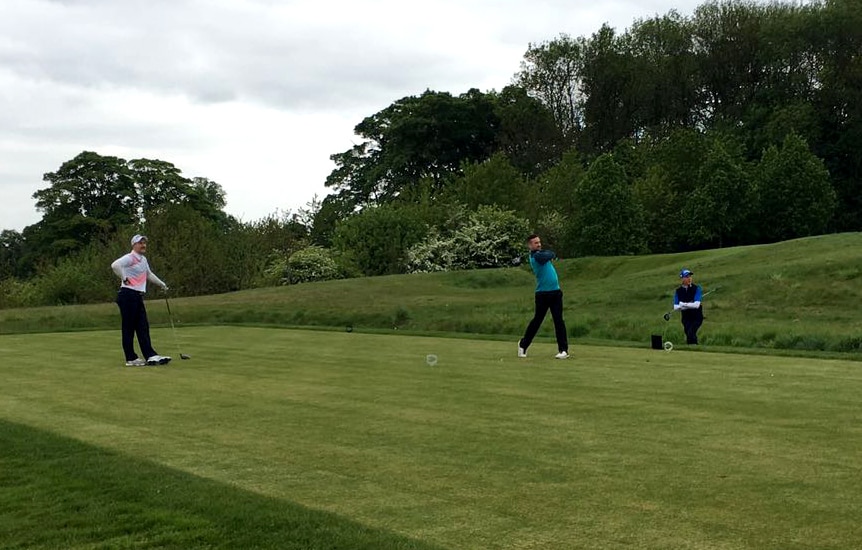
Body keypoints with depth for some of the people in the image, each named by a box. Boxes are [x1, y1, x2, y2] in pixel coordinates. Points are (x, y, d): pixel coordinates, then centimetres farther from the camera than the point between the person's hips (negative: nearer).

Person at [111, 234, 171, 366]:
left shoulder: (143, 260, 18)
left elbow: (149, 274, 36)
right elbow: (115, 265, -29)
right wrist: (124, 278, -19)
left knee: (143, 327, 4)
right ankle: (131, 358, 1)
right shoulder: (130, 258, -11)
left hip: (138, 296, 9)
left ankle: (151, 356, 2)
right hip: (128, 295, -9)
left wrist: (161, 283, 40)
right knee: (129, 327, -3)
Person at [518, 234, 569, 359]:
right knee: (537, 320, 4)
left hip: (555, 292, 6)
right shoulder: (536, 256, -14)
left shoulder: (540, 253, 12)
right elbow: (552, 254, -9)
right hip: (542, 294, -6)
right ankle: (523, 344, 22)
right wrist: (551, 254, 9)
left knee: (558, 320, -1)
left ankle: (563, 349, -2)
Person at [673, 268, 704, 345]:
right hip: (686, 318, 4)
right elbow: (675, 307, -5)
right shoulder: (678, 291, 3)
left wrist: (683, 304, -12)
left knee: (690, 333, -22)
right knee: (688, 335, 1)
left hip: (697, 317, -4)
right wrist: (689, 305, -18)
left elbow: (697, 305, -18)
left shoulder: (696, 289, -6)